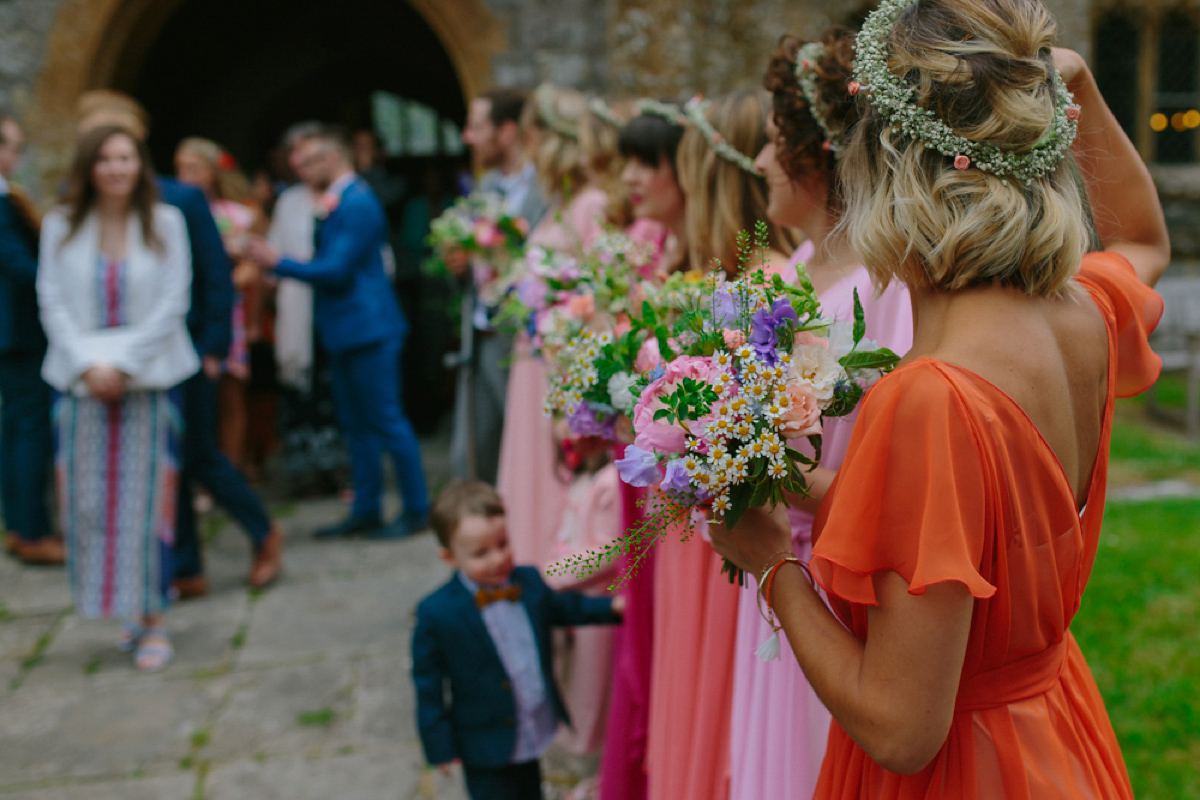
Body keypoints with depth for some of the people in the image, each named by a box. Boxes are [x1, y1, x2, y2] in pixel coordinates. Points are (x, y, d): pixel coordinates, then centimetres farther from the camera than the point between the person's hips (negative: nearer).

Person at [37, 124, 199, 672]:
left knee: (147, 497, -1)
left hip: (150, 377, -2)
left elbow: (172, 303, -5)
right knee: (88, 498, 1)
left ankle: (152, 620, 5)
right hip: (82, 379, 2)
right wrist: (88, 364, -12)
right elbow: (52, 302, 1)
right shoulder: (61, 226, 4)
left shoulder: (165, 223, 0)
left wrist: (123, 362, -11)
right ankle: (123, 607, 16)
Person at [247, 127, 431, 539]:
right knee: (356, 424, 14)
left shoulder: (356, 203, -16)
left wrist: (279, 263, -14)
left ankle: (417, 509, 7)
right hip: (347, 331, 10)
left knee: (386, 420, -3)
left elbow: (337, 269, -20)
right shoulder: (338, 201, 15)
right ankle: (366, 510, 22)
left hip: (367, 329, -10)